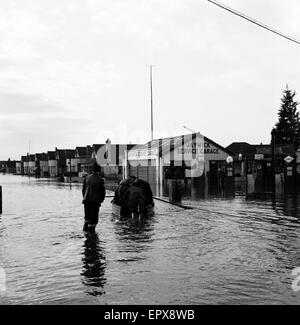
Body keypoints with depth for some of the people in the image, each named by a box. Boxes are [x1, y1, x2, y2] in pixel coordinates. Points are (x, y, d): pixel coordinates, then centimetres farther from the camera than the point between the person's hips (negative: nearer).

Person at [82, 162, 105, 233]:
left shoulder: (87, 178, 4)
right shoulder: (100, 180, -11)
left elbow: (83, 189, 11)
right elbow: (102, 191, -6)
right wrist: (101, 200, 8)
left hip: (86, 200, 5)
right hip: (95, 201, -5)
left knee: (87, 215, 21)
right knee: (94, 216, 5)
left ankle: (85, 227, 20)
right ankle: (91, 229, 7)